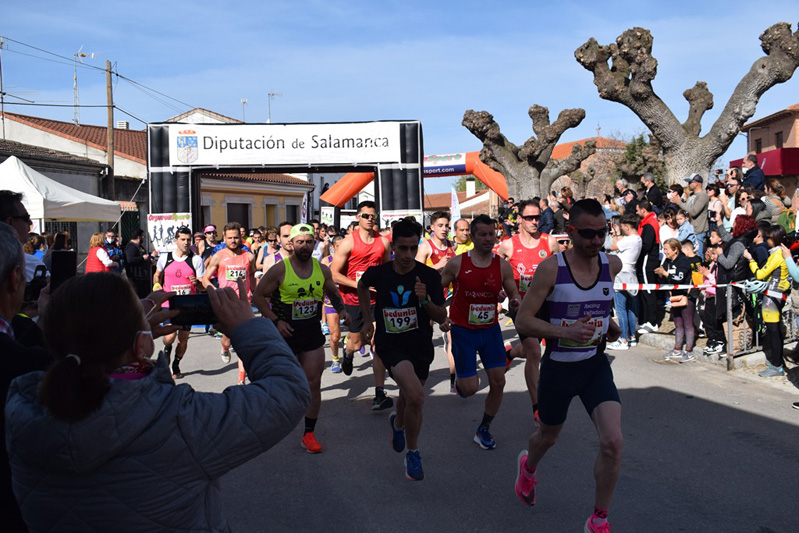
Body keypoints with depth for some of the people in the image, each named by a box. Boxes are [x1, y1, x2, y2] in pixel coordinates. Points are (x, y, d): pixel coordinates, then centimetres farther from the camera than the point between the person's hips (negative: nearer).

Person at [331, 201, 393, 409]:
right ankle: (347, 352, 53)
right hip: (352, 298, -1)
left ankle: (380, 394, -9)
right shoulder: (348, 242, -9)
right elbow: (334, 274, -10)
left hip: (375, 299, 1)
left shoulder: (383, 242, 2)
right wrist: (359, 284, -17)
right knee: (357, 343, 12)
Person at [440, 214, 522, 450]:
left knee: (498, 382, 0)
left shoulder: (502, 266, -3)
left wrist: (516, 301, -21)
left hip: (491, 330, 3)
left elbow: (513, 294, 2)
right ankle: (459, 381, 33)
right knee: (470, 388, -7)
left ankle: (483, 430, 21)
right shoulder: (457, 263, -10)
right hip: (463, 331, -3)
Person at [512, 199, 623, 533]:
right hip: (558, 367, -2)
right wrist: (566, 331, -29)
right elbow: (522, 321, -16)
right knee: (548, 437, 20)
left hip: (596, 366, 2)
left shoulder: (613, 265, -4)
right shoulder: (551, 268, -17)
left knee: (612, 442, -15)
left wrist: (606, 320, 7)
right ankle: (528, 466, 58)